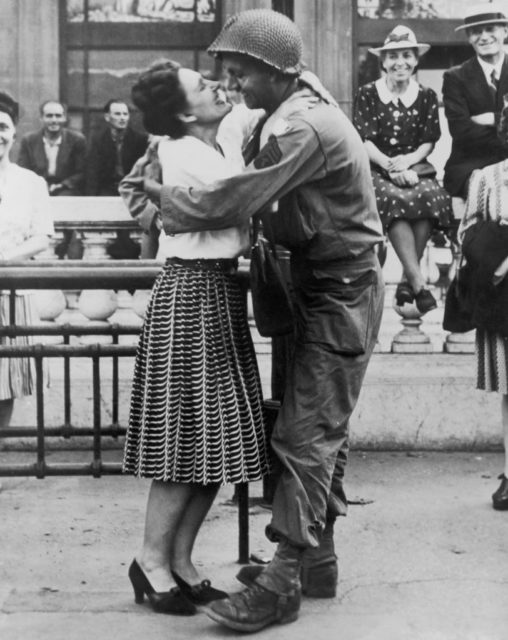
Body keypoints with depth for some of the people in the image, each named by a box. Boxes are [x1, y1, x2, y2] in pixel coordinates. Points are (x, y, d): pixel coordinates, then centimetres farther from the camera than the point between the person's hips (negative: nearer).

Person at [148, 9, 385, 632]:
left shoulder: (302, 129, -22)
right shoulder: (307, 114, 11)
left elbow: (233, 200, -24)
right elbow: (263, 199, 12)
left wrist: (162, 196, -9)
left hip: (340, 294, -10)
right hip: (326, 285, 10)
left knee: (304, 435, -10)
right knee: (322, 430, 14)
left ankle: (282, 584, -8)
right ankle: (316, 558, 24)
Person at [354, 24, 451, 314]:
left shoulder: (427, 96, 12)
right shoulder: (367, 94, 6)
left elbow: (429, 142, 6)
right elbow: (365, 141, -2)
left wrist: (407, 161, -15)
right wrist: (390, 165, -19)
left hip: (415, 167, 2)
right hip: (376, 169, -2)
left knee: (431, 195, -32)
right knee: (393, 199, -35)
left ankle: (407, 280, -24)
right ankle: (419, 282, -37)